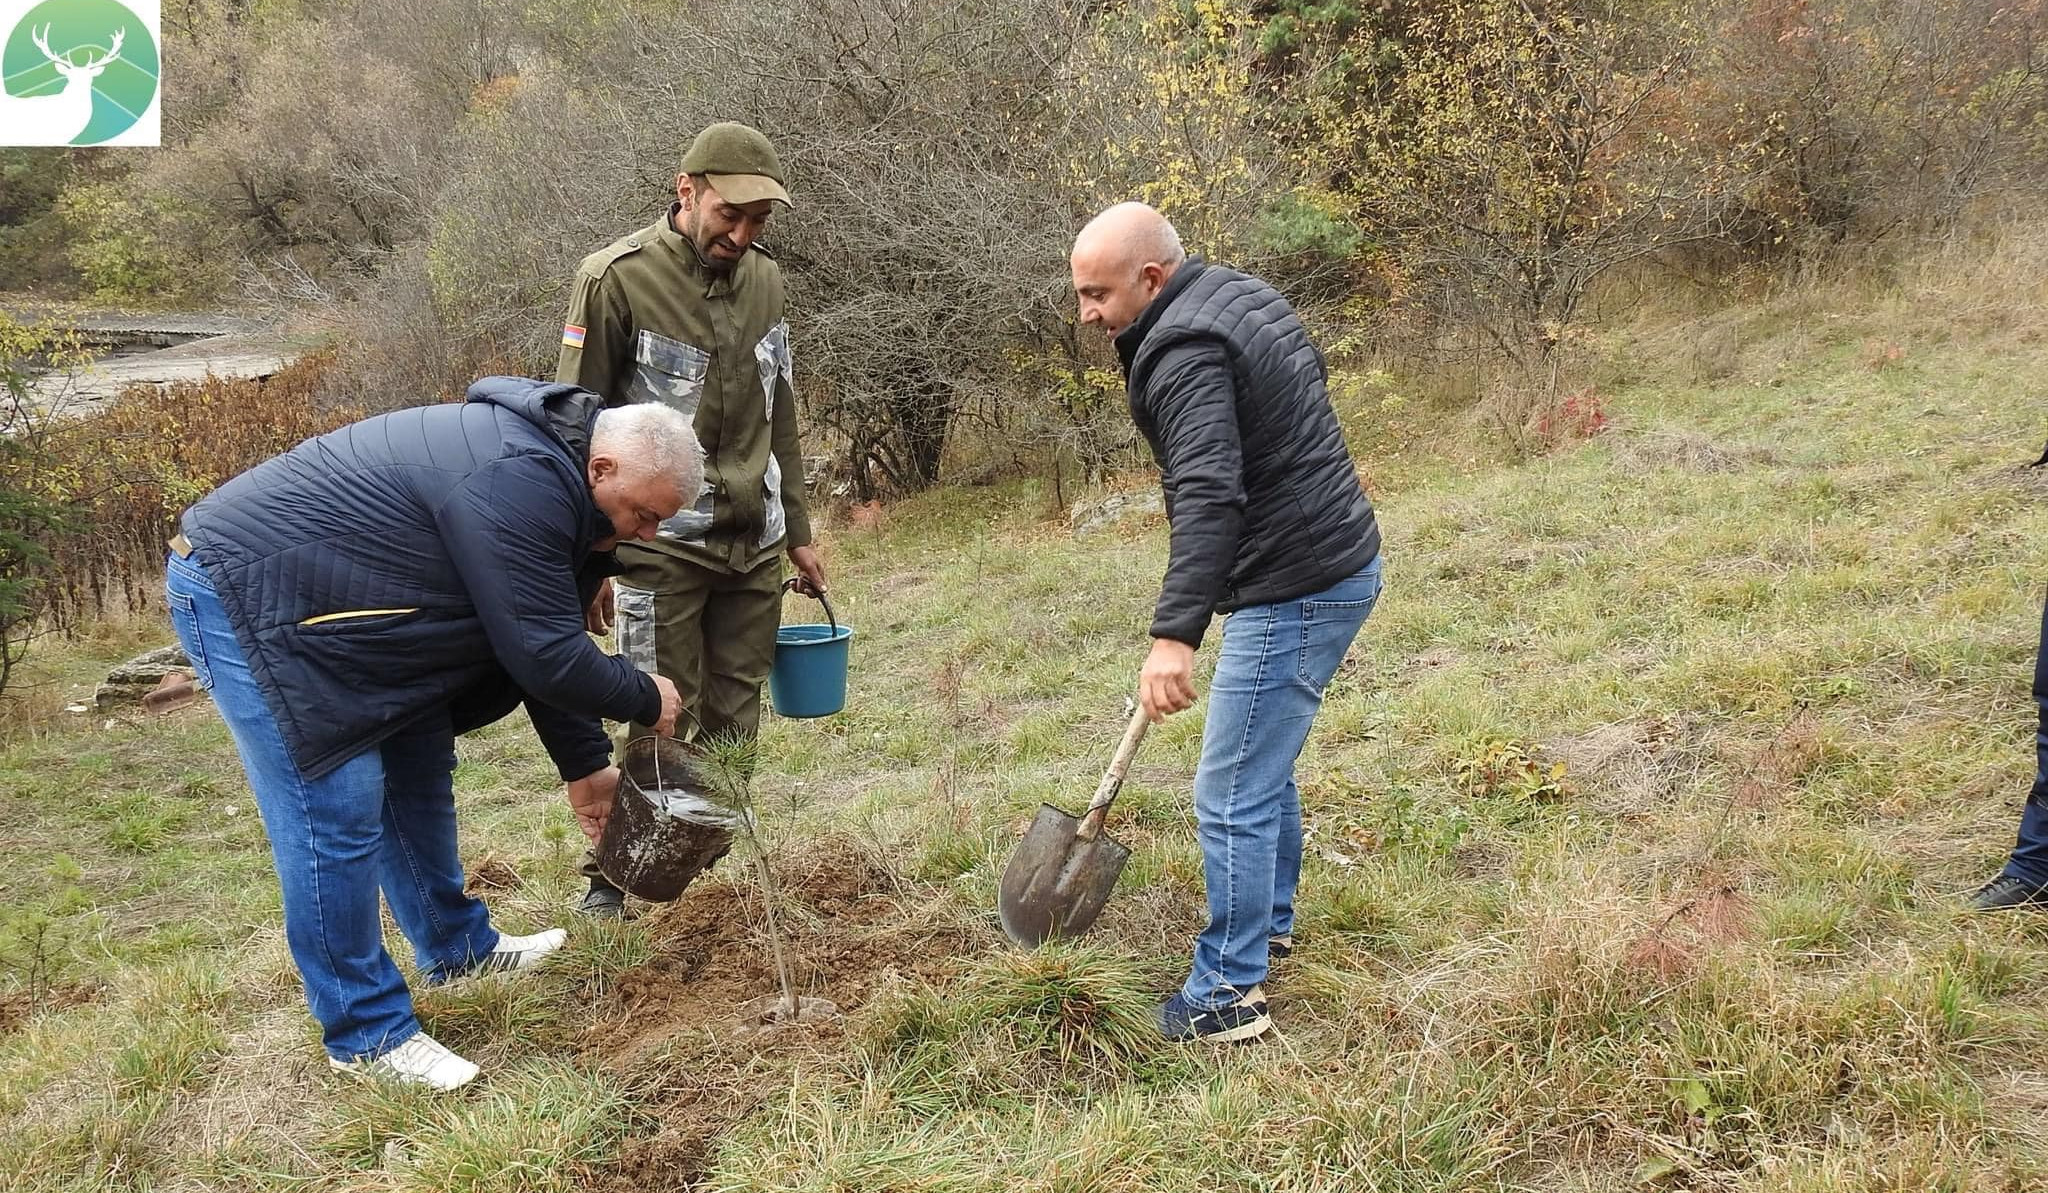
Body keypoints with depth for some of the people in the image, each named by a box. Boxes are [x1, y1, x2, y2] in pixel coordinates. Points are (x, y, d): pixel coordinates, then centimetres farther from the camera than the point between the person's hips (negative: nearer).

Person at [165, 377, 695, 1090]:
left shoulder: (549, 476, 6)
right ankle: (367, 1035, 5)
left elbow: (543, 641, 14)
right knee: (336, 816, -8)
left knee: (417, 771, 17)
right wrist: (646, 700, -8)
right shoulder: (520, 483, -28)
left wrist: (584, 764, 17)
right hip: (243, 598, -11)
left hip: (328, 600, 11)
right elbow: (540, 654, -25)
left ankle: (456, 948, 35)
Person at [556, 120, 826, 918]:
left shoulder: (763, 280, 8)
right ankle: (608, 882, 12)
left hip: (753, 546, 5)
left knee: (733, 726, 7)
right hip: (662, 547, -5)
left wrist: (797, 532, 18)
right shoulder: (617, 279, -9)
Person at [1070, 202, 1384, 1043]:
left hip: (1294, 590, -11)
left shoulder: (1184, 353, -20)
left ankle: (1229, 994, 5)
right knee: (1264, 763, 25)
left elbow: (1207, 496, -31)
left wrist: (1174, 634, -39)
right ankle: (1269, 925, 41)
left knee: (1232, 797, -4)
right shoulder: (1244, 296, 12)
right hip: (1340, 562, 11)